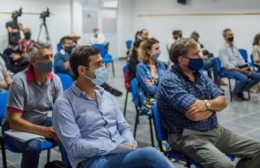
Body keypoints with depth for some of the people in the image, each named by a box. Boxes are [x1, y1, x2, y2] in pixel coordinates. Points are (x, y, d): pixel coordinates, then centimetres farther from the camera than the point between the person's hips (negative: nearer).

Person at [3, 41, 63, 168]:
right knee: (33, 146, -33)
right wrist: (45, 131, -37)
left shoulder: (55, 80, -9)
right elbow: (14, 121, -25)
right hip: (17, 127, -4)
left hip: (43, 122, 5)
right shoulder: (19, 81, -23)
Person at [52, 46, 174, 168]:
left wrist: (130, 143, -6)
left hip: (122, 154, 6)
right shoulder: (64, 103, -4)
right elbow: (74, 146, -13)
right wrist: (115, 147, -17)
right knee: (149, 154, -32)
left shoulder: (106, 95, 17)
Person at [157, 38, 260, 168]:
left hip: (215, 130, 8)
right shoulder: (170, 81, -16)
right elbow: (196, 114, -25)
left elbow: (222, 101, 3)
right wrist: (213, 105, -5)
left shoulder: (199, 75, 10)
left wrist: (206, 104, -19)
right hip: (187, 136, -8)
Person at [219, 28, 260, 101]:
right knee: (244, 78, -34)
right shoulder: (222, 49, -8)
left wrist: (246, 69, -5)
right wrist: (240, 70, -21)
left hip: (239, 68, 8)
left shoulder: (234, 47, 16)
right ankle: (235, 93, -6)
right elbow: (227, 64, -16)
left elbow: (241, 59, 14)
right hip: (228, 69, -8)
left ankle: (240, 91, -1)